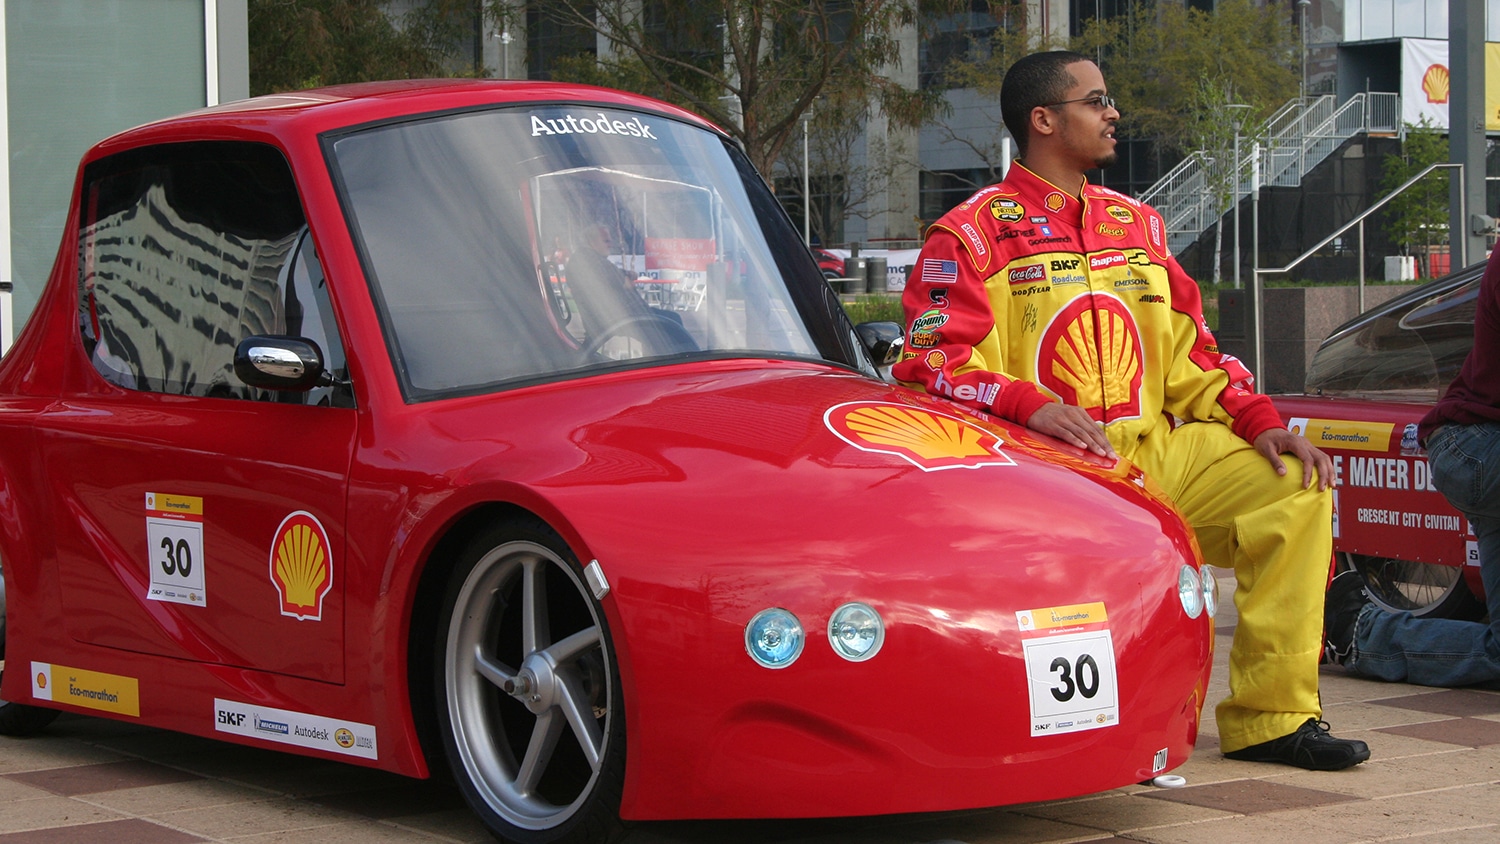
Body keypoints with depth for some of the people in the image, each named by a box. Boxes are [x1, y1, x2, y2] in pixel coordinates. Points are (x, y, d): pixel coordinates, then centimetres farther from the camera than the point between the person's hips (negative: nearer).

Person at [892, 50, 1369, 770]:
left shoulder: (1136, 224, 23)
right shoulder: (972, 233, 2)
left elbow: (1188, 355, 23)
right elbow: (935, 363, -9)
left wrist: (1260, 422, 6)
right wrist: (1028, 406, -27)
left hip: (1154, 452, 7)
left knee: (1296, 485, -10)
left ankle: (1269, 717, -6)